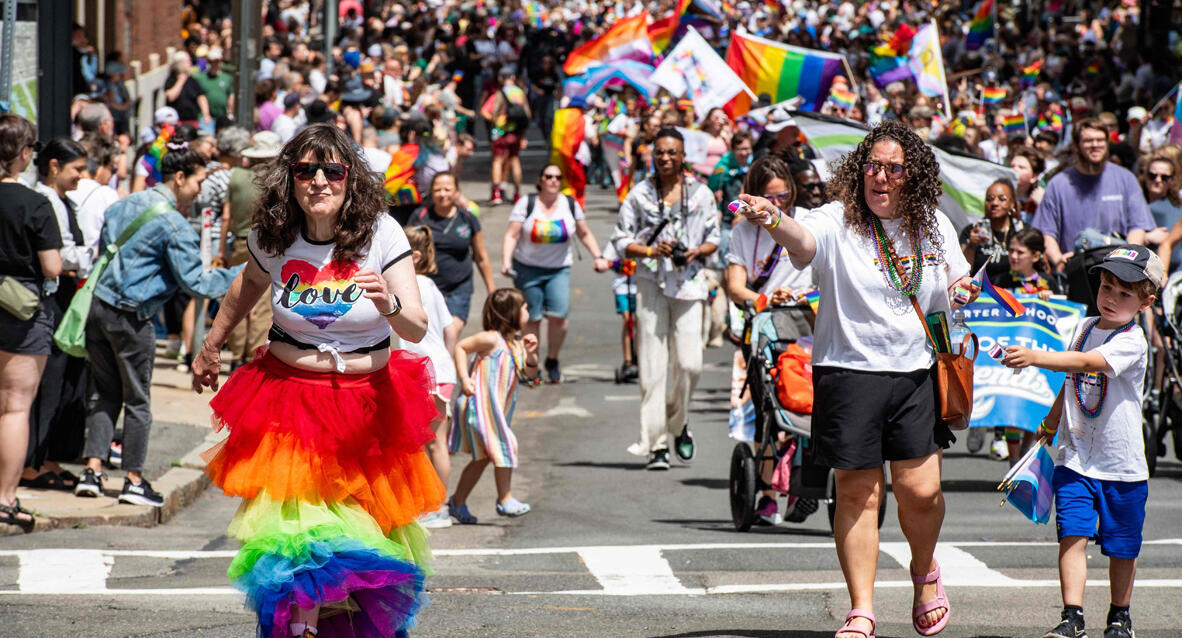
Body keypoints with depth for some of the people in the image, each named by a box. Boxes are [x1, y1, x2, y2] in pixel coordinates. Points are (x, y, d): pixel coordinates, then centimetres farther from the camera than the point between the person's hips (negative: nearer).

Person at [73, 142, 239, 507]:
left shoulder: (123, 206, 11)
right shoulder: (174, 226, -12)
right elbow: (195, 283, -12)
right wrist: (242, 275, -5)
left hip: (97, 308, 7)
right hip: (131, 317, -7)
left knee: (104, 392, 14)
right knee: (137, 398, 5)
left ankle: (92, 470, 7)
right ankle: (134, 481, 11)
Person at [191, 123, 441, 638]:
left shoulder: (381, 233, -11)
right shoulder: (272, 237, -4)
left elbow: (418, 329, -15)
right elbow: (247, 288, 20)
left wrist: (390, 305, -37)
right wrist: (210, 349, 31)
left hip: (368, 398, -1)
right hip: (290, 396, 1)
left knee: (367, 527, 3)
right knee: (292, 523, -13)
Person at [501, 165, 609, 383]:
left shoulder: (570, 205, 4)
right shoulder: (526, 205, -3)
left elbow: (584, 234, 16)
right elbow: (511, 235, -7)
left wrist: (598, 257, 5)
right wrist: (506, 261, -21)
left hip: (559, 269, 1)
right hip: (527, 268, -1)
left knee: (558, 315, -16)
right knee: (532, 319, -2)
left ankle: (552, 360, 5)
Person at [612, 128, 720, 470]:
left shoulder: (701, 194, 8)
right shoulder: (640, 194, 5)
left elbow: (713, 238, 14)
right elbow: (621, 240, 7)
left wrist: (697, 252, -7)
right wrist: (651, 251, -10)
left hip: (689, 284, 1)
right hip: (651, 284, -1)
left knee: (689, 363, -7)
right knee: (652, 365, -6)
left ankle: (678, 423, 21)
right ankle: (655, 443, -2)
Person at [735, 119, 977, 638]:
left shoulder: (934, 226, 6)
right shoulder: (839, 222, -9)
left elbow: (957, 279, 23)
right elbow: (803, 239, -32)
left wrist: (962, 289, -1)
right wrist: (773, 221, -54)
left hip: (918, 372, 3)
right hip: (851, 371, -2)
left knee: (920, 490, -3)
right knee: (857, 493, 2)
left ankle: (924, 571, 28)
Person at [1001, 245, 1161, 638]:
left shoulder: (1132, 342, -14)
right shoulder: (1083, 328, 7)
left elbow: (1087, 362, -31)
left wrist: (1035, 358, -41)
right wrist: (1051, 422, 32)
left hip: (1121, 463, -4)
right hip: (1075, 457, 4)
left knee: (1120, 546, 8)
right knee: (1072, 535, -10)